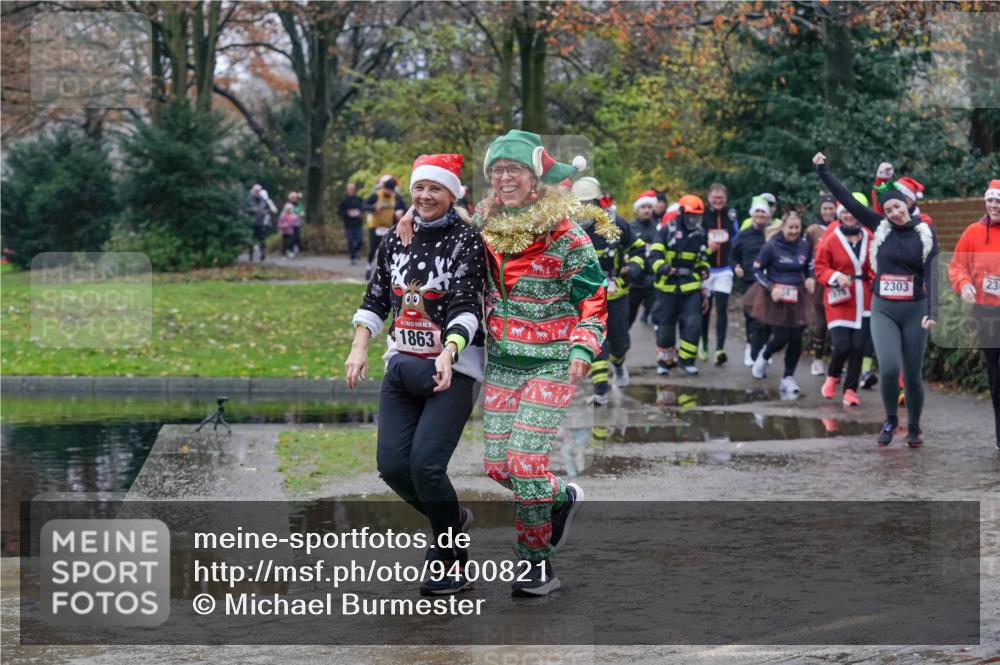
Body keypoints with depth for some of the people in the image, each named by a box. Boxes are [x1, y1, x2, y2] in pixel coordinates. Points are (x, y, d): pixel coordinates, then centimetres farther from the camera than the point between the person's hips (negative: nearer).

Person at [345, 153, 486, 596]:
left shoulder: (466, 240, -7)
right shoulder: (396, 239, 9)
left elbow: (467, 306, -16)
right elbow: (376, 299, 14)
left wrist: (448, 352, -31)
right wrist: (359, 347, 1)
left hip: (453, 367, -6)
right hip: (402, 365, 6)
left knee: (425, 463, -17)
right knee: (391, 464, -4)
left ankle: (452, 566, 1)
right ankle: (453, 520, 25)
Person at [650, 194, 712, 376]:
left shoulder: (701, 234, 8)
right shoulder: (668, 231, -6)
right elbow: (654, 254, -12)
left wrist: (703, 268, 5)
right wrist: (662, 268, -30)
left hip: (691, 286, 3)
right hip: (668, 285, -3)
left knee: (693, 324, -8)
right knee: (666, 325, 6)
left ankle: (686, 359, 3)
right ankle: (663, 360, 20)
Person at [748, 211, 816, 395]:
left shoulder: (804, 246, 1)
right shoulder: (771, 246, -10)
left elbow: (809, 269, 15)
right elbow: (757, 270, -3)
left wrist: (810, 280, -6)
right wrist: (771, 288, -14)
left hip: (797, 297, 4)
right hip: (776, 297, -4)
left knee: (796, 339, 0)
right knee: (781, 337, -5)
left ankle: (788, 378, 14)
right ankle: (763, 356, 29)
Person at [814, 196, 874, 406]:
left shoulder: (869, 238, 3)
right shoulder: (831, 239, -3)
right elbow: (820, 268, 2)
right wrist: (836, 277, -15)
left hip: (864, 301, 2)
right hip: (840, 301, -2)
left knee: (858, 347, 1)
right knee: (842, 346, -10)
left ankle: (850, 389, 16)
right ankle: (833, 376, 22)